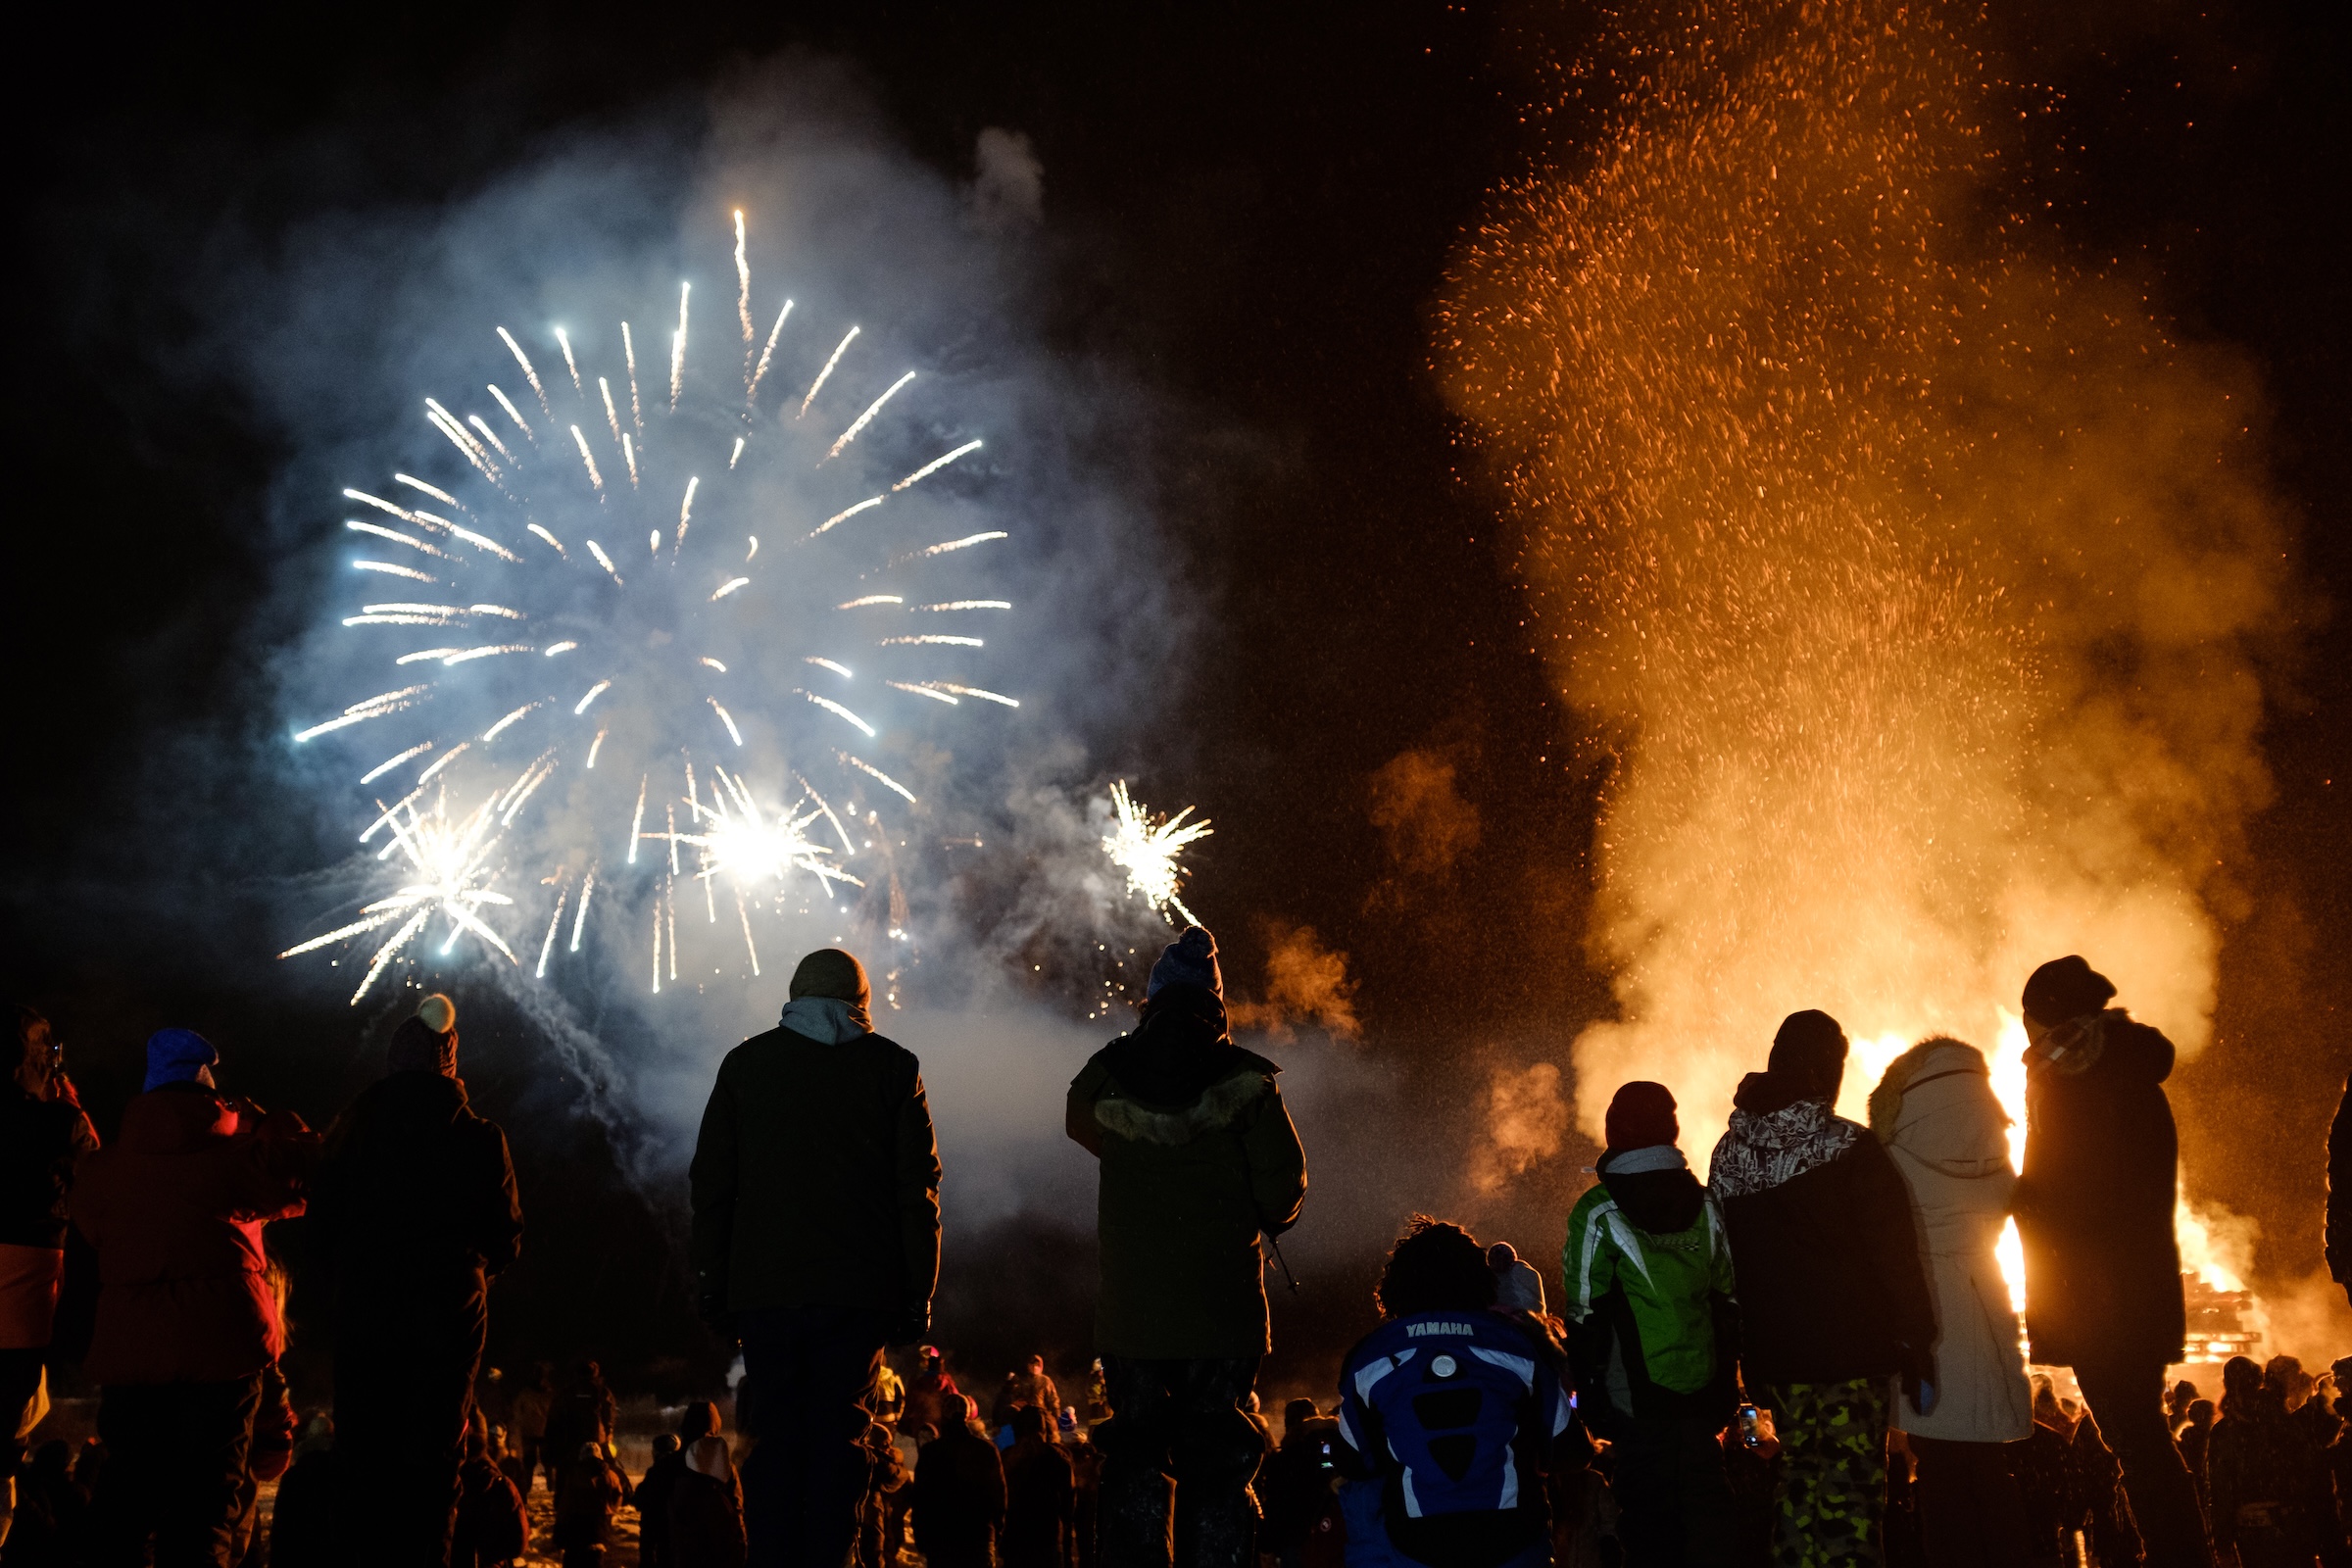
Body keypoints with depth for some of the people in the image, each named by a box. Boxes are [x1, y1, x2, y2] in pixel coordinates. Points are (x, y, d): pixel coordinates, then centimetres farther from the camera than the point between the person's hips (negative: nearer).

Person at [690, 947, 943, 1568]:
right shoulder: (893, 1066, 4)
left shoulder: (745, 1063, 7)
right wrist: (918, 1295, 4)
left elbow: (711, 1183, 7)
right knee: (838, 1436, 5)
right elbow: (918, 1190, 1)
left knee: (778, 1434, 9)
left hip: (765, 1287, 1)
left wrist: (712, 1283, 11)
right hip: (860, 1291, -1)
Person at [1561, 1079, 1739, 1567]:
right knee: (1705, 1497, 15)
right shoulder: (1703, 1203, 3)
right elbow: (1727, 1298, 9)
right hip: (1705, 1387, 4)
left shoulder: (1598, 1214, -11)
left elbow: (1586, 1315, -9)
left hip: (1638, 1394, -4)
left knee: (1648, 1509, 5)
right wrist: (1728, 1378, 18)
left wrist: (1589, 1395, -1)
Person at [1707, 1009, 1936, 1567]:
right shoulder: (1850, 1147, -11)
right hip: (1851, 1352, -5)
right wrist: (1915, 1340, -1)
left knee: (1799, 1479, 16)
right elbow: (1895, 1252, -9)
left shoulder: (1730, 1153, 5)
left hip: (1773, 1356, 5)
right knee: (1850, 1490, -1)